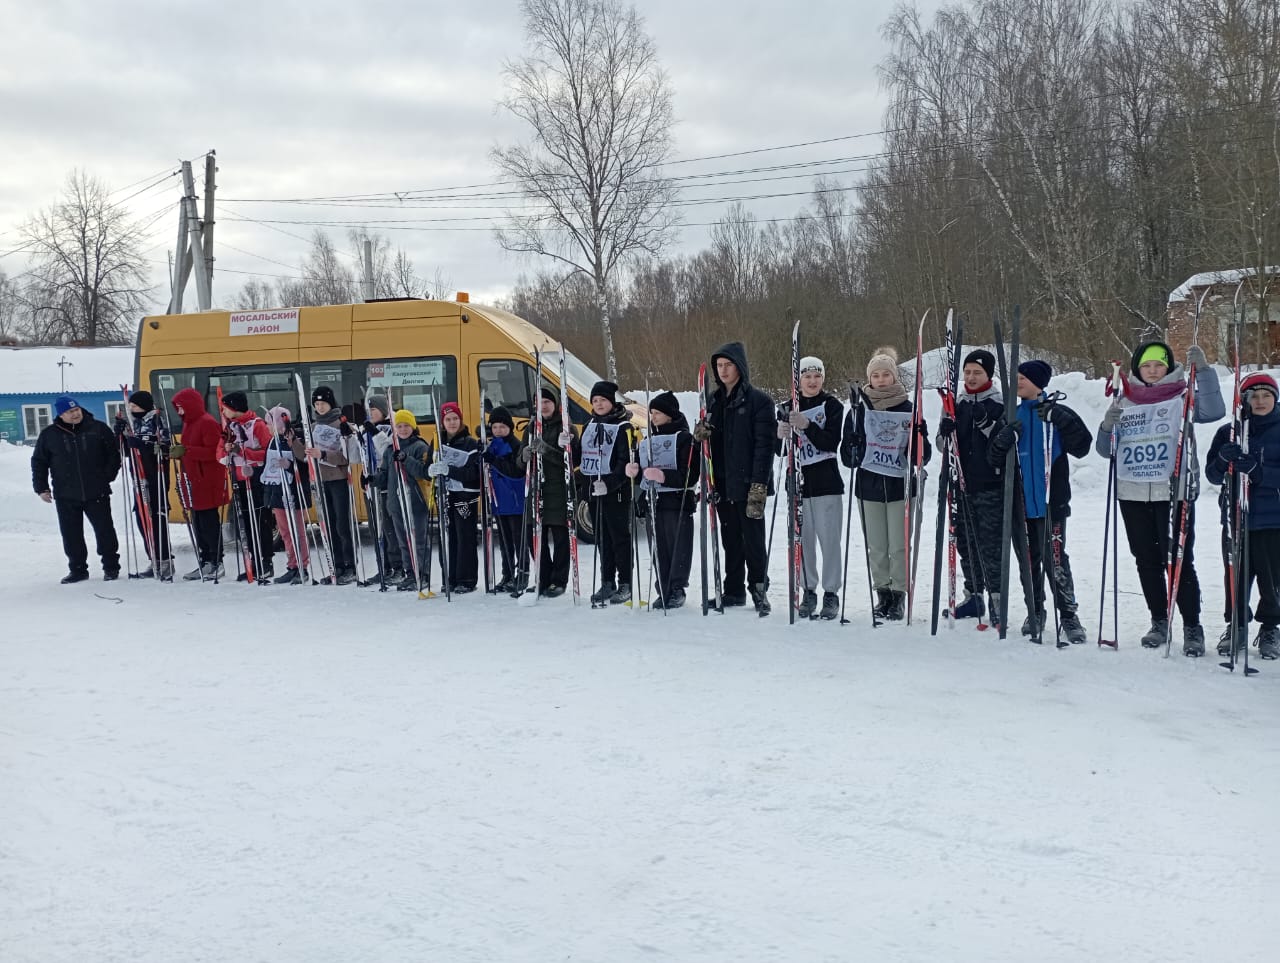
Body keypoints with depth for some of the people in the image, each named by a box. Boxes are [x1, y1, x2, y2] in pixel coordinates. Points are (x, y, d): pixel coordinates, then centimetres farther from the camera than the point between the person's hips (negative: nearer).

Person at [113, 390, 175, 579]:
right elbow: (123, 448, 15)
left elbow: (164, 444, -14)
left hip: (156, 475, -7)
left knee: (157, 515, -7)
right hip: (140, 477, 8)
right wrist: (120, 427, 3)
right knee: (142, 516, 8)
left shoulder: (155, 419, -7)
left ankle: (166, 561, -1)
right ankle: (155, 561, 16)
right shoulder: (130, 421, 13)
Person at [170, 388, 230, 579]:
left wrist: (185, 451, -23)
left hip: (207, 483, -9)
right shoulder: (188, 423, 19)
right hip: (192, 482, 9)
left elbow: (213, 452, -19)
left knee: (209, 523, -6)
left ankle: (216, 563, 0)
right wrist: (177, 451, 6)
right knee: (197, 524, 10)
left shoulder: (207, 423, -11)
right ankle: (204, 562, 15)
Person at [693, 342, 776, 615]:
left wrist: (759, 484, -19)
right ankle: (733, 591, 21)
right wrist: (701, 433, -4)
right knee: (730, 540, 13)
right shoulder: (714, 400, 13)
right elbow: (708, 438, 21)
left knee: (753, 540, -2)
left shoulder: (758, 400, -7)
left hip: (748, 484, -6)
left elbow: (764, 444, -12)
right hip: (722, 482, 6)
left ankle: (759, 590, 9)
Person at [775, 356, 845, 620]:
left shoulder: (832, 406, 2)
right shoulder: (787, 408, 10)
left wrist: (807, 425, -23)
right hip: (798, 482, 3)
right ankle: (808, 592, 13)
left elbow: (831, 443, -10)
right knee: (802, 539, 4)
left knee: (829, 539, -4)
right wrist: (780, 437, -15)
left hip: (827, 482, -3)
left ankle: (831, 593, 3)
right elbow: (779, 450, 8)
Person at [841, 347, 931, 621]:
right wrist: (853, 456, -12)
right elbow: (847, 451, 10)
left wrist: (918, 442, -18)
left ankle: (899, 596, 6)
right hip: (868, 486, 2)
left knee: (899, 546, -2)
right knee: (876, 547, 7)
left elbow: (923, 454, 3)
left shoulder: (908, 409, 2)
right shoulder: (859, 410, 6)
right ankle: (882, 594, 17)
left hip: (900, 485, -2)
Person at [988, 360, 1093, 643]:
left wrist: (1062, 419, -22)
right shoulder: (1013, 416, 11)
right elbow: (994, 460, 6)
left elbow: (1082, 447, -11)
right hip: (1021, 503, 4)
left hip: (1051, 502, -4)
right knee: (1028, 559, 10)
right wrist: (1003, 440, -14)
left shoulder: (1057, 413, 0)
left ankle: (1069, 615, 1)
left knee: (1056, 560, -7)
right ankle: (1035, 612, 23)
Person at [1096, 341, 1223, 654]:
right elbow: (1106, 450, 14)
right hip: (1132, 495, 4)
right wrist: (1107, 426, -7)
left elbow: (1213, 411, -18)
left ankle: (1192, 628, 4)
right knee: (1147, 562, 11)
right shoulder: (1124, 401, 11)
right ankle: (1159, 623, 23)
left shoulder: (1181, 398, 1)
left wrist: (1203, 370, -23)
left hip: (1174, 493, -4)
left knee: (1179, 562, -5)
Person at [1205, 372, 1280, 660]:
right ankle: (1237, 626, 19)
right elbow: (1213, 475, 3)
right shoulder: (1229, 432, 7)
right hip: (1236, 518, 2)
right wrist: (1223, 459, -17)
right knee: (1236, 576, 4)